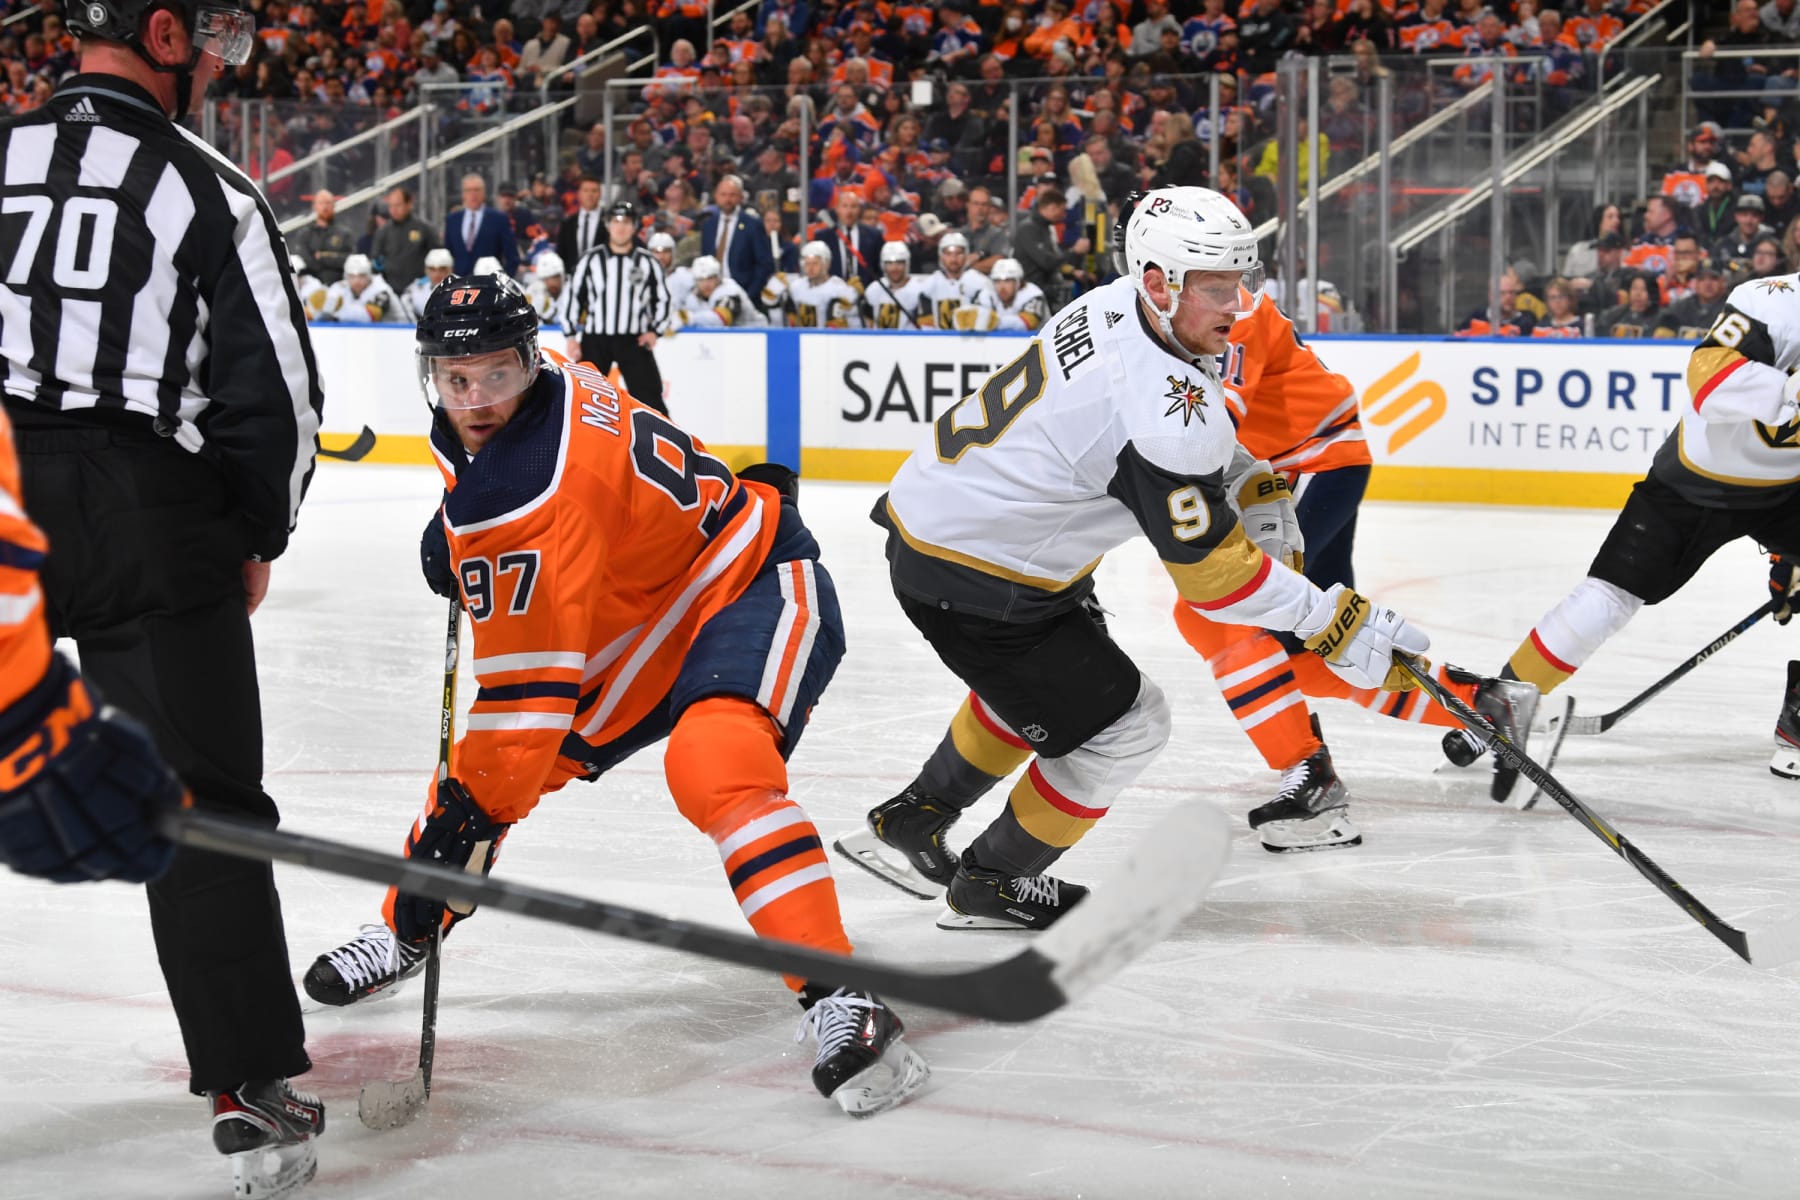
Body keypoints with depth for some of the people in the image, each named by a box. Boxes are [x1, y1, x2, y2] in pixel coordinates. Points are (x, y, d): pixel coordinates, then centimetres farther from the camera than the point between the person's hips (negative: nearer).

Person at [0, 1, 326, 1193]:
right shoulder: (202, 187, -5)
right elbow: (274, 391, -5)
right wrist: (257, 538, 11)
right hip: (149, 525, -3)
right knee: (205, 808, 5)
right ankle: (255, 1092, 4)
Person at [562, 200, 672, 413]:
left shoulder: (648, 263, 3)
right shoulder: (591, 260, 2)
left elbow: (662, 300, 11)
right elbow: (574, 297, 5)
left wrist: (655, 330, -4)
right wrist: (571, 337, 1)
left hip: (634, 341, 0)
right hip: (595, 340, 0)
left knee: (649, 396, -5)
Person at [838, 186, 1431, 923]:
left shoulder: (1120, 305, -2)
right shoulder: (1160, 414, -30)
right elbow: (1210, 571, -24)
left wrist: (1253, 484, 7)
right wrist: (1340, 627, -21)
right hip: (971, 580, -10)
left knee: (1038, 678, 32)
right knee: (1124, 725, 2)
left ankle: (907, 828, 46)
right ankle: (992, 886, 20)